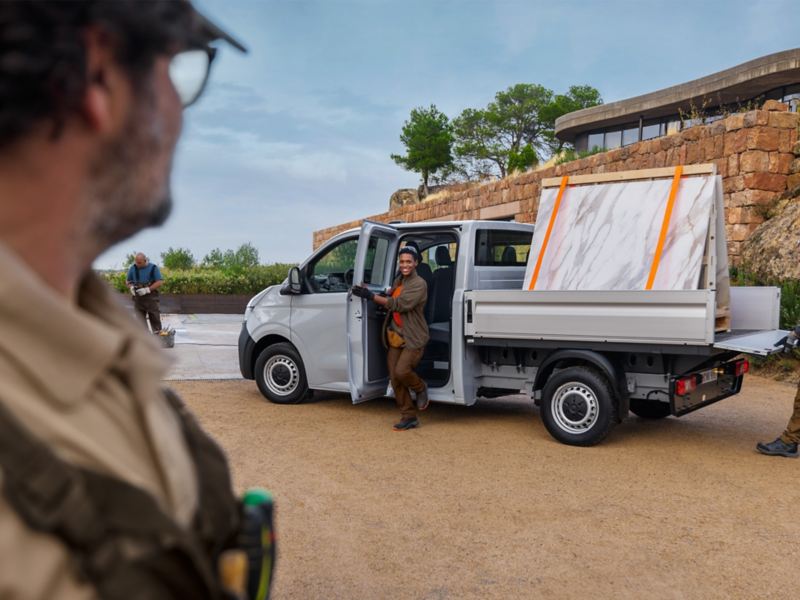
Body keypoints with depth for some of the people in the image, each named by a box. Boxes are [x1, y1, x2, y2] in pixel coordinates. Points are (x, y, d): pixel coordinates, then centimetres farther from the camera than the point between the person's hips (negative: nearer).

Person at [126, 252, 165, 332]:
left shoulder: (153, 268, -5)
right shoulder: (133, 268, 5)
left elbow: (160, 282, -9)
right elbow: (128, 282, 16)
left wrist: (147, 289, -17)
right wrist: (131, 287, -7)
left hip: (151, 297, -3)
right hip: (138, 298, 3)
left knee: (155, 319, -1)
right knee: (140, 319, 4)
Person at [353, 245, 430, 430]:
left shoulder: (419, 284, -12)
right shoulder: (398, 281, 15)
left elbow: (400, 304, -21)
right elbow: (389, 300, 12)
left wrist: (371, 296, -20)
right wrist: (366, 292, -6)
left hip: (413, 338, -7)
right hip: (395, 336, 7)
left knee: (401, 372, -23)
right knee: (395, 379, 4)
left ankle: (420, 389, 11)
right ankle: (409, 417, 15)